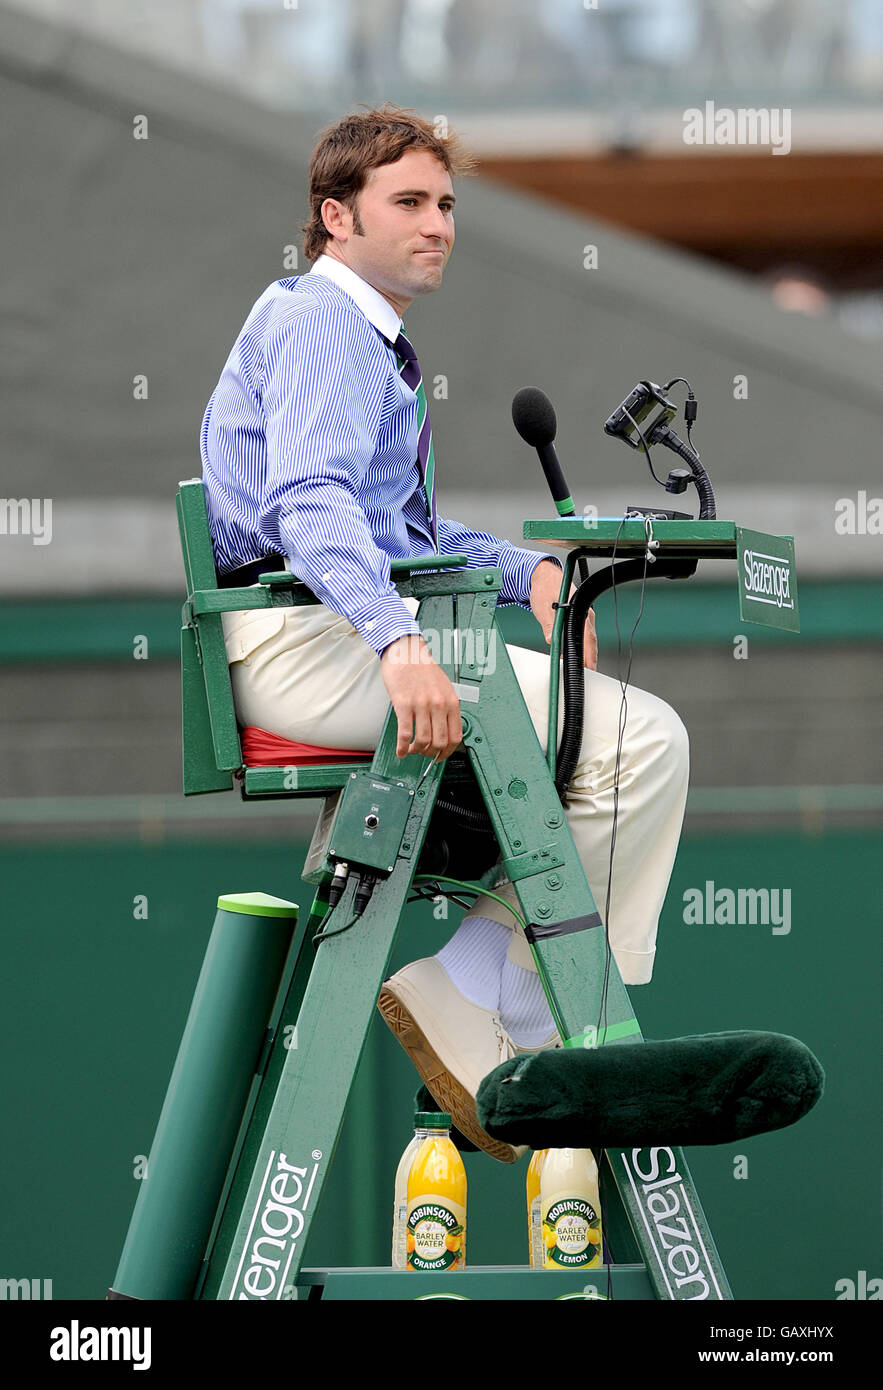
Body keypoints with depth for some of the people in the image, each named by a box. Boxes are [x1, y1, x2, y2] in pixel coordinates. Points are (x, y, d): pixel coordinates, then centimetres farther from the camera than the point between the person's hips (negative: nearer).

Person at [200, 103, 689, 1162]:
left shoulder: (376, 344, 28)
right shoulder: (319, 320, -7)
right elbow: (309, 499, -24)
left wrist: (527, 569, 11)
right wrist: (398, 640, -39)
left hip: (363, 633, 11)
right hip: (310, 640, -11)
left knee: (636, 741, 9)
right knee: (641, 740, -20)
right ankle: (469, 1005, -15)